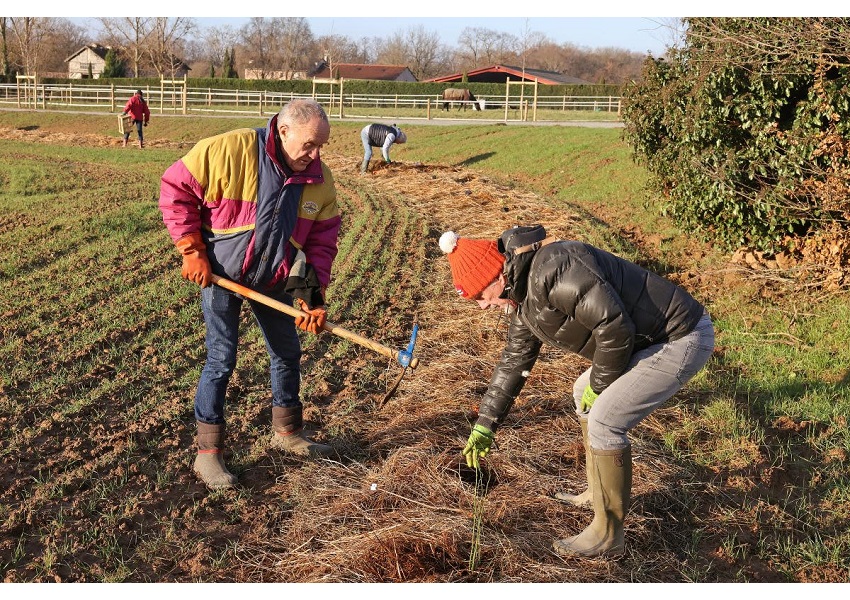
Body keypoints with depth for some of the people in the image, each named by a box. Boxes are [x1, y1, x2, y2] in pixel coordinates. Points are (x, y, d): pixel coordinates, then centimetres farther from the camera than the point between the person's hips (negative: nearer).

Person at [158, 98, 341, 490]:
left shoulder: (319, 179, -9)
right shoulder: (228, 150, -24)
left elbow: (322, 240, -2)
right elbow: (175, 189, -16)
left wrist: (313, 295, -13)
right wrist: (192, 251, -18)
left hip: (274, 281, 6)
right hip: (220, 275, -5)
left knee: (288, 354, 15)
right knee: (221, 360, -7)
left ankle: (287, 431, 36)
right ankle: (208, 452, 6)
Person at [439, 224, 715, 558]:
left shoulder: (553, 269, -27)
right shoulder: (524, 294, 8)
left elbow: (615, 327, -29)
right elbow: (515, 359, 18)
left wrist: (599, 385, -12)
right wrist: (485, 424, 20)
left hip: (681, 339, -10)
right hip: (648, 339, 11)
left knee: (604, 420, -13)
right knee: (583, 395, 20)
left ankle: (607, 537, 0)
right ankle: (599, 492, 33)